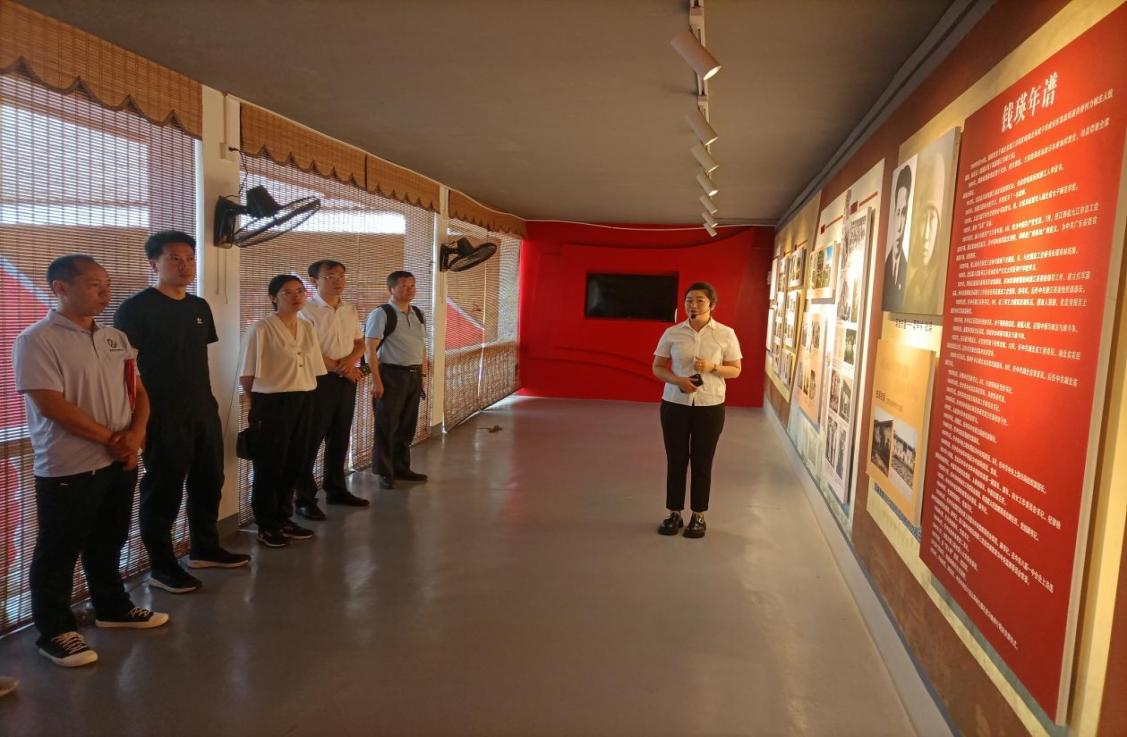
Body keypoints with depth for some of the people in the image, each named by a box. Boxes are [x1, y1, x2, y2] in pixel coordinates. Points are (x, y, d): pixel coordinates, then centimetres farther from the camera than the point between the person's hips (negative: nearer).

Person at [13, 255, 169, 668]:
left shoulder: (116, 338, 9)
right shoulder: (37, 341, -12)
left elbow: (138, 390, 10)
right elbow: (53, 406, -19)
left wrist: (135, 434, -9)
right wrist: (111, 439, -15)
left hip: (120, 462, 7)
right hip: (67, 468, -6)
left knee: (109, 542, 20)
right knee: (58, 551, 7)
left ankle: (112, 607, 36)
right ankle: (54, 631, 21)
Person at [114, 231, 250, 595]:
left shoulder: (199, 307, 11)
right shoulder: (135, 309, -10)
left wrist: (208, 400, 15)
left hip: (204, 412, 8)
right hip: (163, 416, -7)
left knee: (209, 483, 17)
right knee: (163, 492, 3)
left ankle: (205, 549, 34)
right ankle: (161, 566, 17)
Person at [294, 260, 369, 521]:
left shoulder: (351, 311, 11)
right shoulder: (307, 311, -10)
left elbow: (360, 343, 16)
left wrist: (350, 360, -6)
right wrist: (342, 368, -11)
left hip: (347, 380, 7)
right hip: (320, 380, -7)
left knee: (340, 438, 15)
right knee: (311, 440, -2)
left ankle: (336, 489, 28)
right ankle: (305, 499, 7)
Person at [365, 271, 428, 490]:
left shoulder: (418, 314, 11)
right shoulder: (381, 314, -10)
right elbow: (371, 349, -12)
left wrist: (423, 373, 12)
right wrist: (376, 381, -17)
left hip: (414, 375, 7)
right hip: (391, 375, -7)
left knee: (408, 425, 14)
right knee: (386, 426, 1)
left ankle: (401, 467, 28)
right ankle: (384, 473, 13)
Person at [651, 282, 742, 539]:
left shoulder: (726, 334, -3)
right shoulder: (672, 333, -1)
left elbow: (735, 370, 2)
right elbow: (657, 367, 4)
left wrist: (712, 367, -17)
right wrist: (677, 380, -15)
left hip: (710, 406, -1)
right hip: (675, 404, 1)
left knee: (702, 462, 7)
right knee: (675, 461, 7)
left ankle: (698, 516, 21)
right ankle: (675, 513, 21)